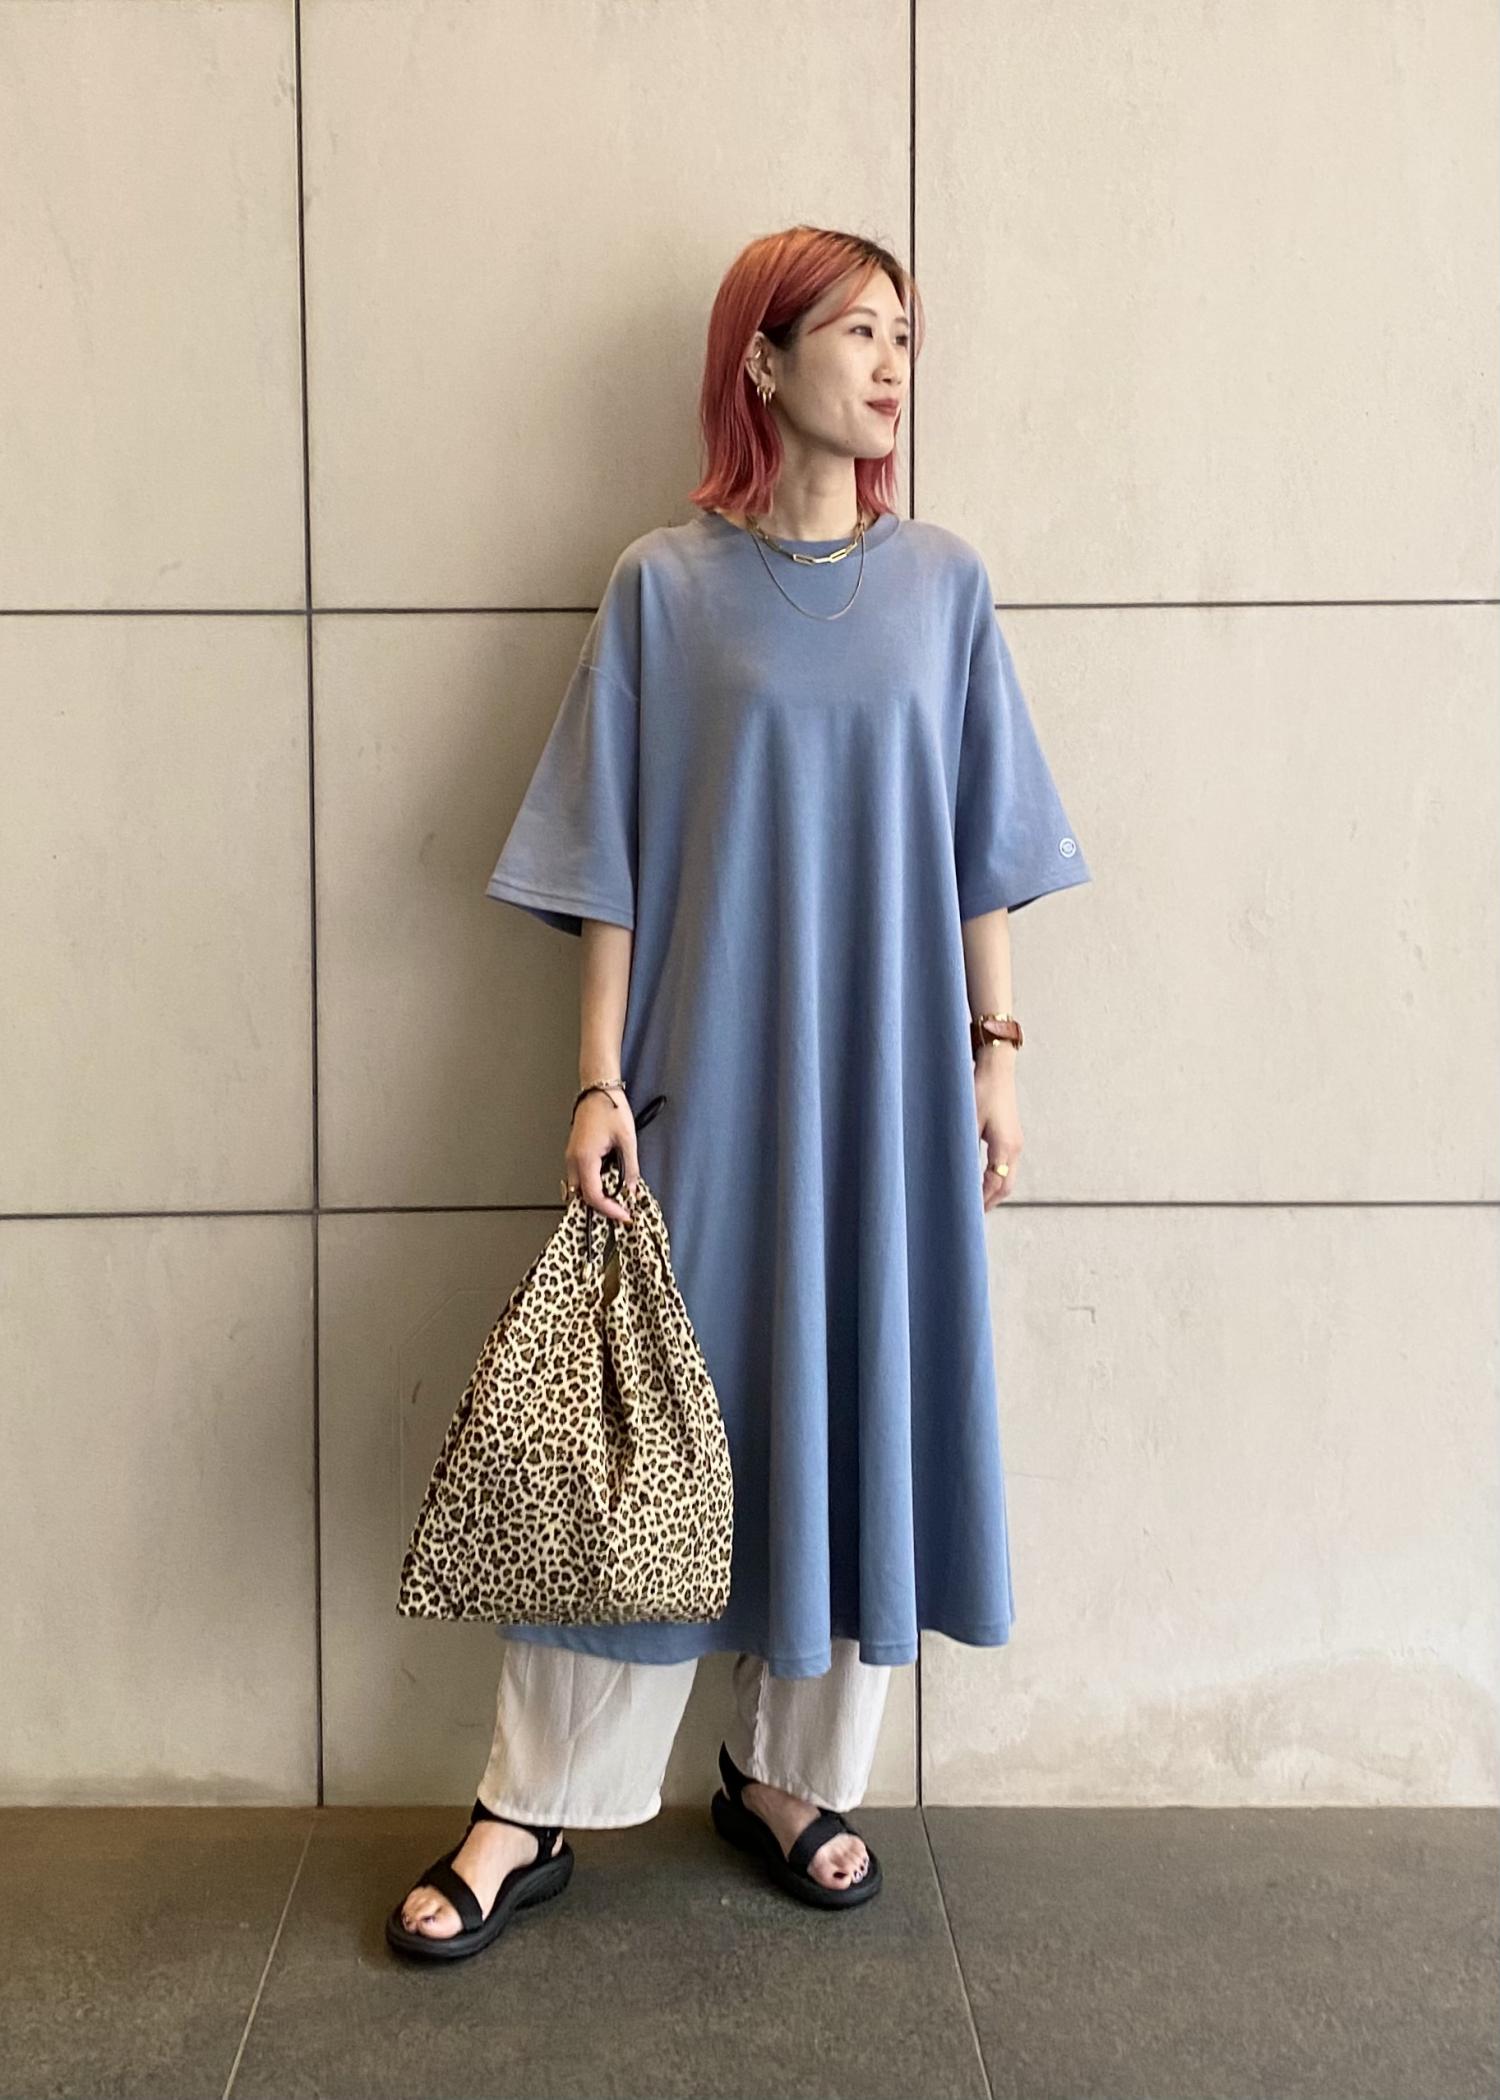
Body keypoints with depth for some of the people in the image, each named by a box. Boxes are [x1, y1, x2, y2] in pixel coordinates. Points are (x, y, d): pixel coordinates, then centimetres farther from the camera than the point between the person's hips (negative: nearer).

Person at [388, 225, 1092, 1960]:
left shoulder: (942, 584, 6)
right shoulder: (665, 587, 0)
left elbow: (983, 851, 8)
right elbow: (610, 863, -2)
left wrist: (997, 1050, 2)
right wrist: (601, 1080, -7)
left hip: (894, 1081, 3)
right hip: (712, 1071, -2)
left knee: (866, 1406, 8)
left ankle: (796, 1773, 26)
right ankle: (536, 1808, 16)